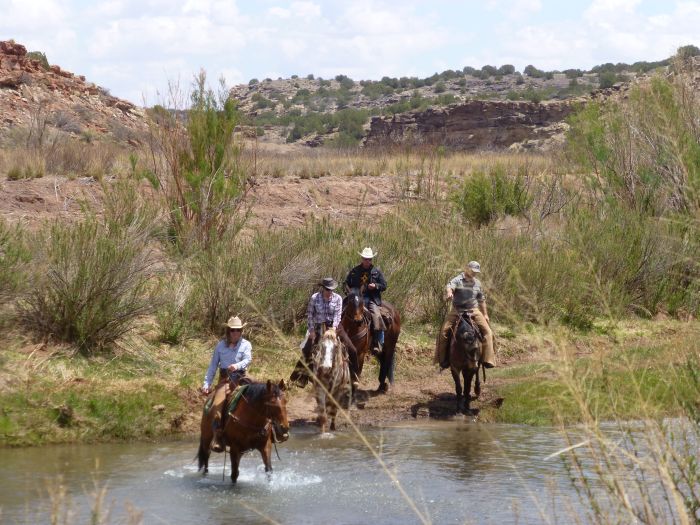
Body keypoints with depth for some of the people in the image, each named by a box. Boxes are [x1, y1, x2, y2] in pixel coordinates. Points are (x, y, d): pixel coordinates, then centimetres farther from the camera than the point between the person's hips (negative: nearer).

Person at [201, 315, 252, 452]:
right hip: (224, 379, 0)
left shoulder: (246, 345, 9)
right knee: (217, 406, -23)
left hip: (240, 378, 0)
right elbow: (213, 365, 14)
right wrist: (206, 384, 6)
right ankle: (218, 438, -23)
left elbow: (248, 359, -8)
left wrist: (237, 366, -30)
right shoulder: (221, 345, 13)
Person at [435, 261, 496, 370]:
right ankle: (443, 360, -4)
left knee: (487, 331, -12)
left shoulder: (477, 283, 14)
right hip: (457, 311, -3)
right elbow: (449, 286, -26)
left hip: (473, 311, 3)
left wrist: (485, 314, 20)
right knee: (444, 331, -16)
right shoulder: (458, 280, -3)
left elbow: (481, 300, 24)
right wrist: (449, 292, -49)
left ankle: (488, 360, -11)